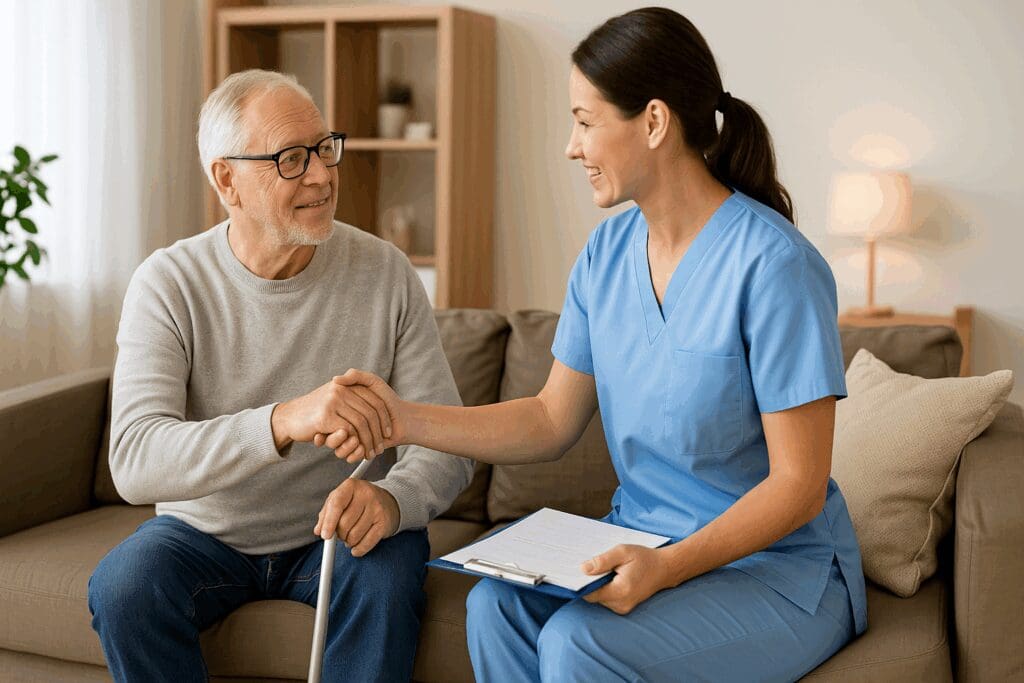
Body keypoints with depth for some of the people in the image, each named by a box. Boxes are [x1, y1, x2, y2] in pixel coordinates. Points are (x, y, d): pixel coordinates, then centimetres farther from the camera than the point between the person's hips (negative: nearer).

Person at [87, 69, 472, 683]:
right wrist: (283, 421, -44)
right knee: (123, 585, -28)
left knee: (387, 576, -31)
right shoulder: (169, 284, -13)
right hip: (207, 534, 0)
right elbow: (134, 461, -26)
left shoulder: (386, 274, -9)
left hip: (338, 533, 0)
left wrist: (392, 498, -33)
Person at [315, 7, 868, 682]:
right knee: (497, 604, -21)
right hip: (646, 549, 6)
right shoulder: (609, 250, 3)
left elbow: (798, 485, -18)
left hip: (777, 569, -6)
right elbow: (553, 422, 7)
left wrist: (666, 567, -28)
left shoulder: (774, 264, -20)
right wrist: (409, 420, -4)